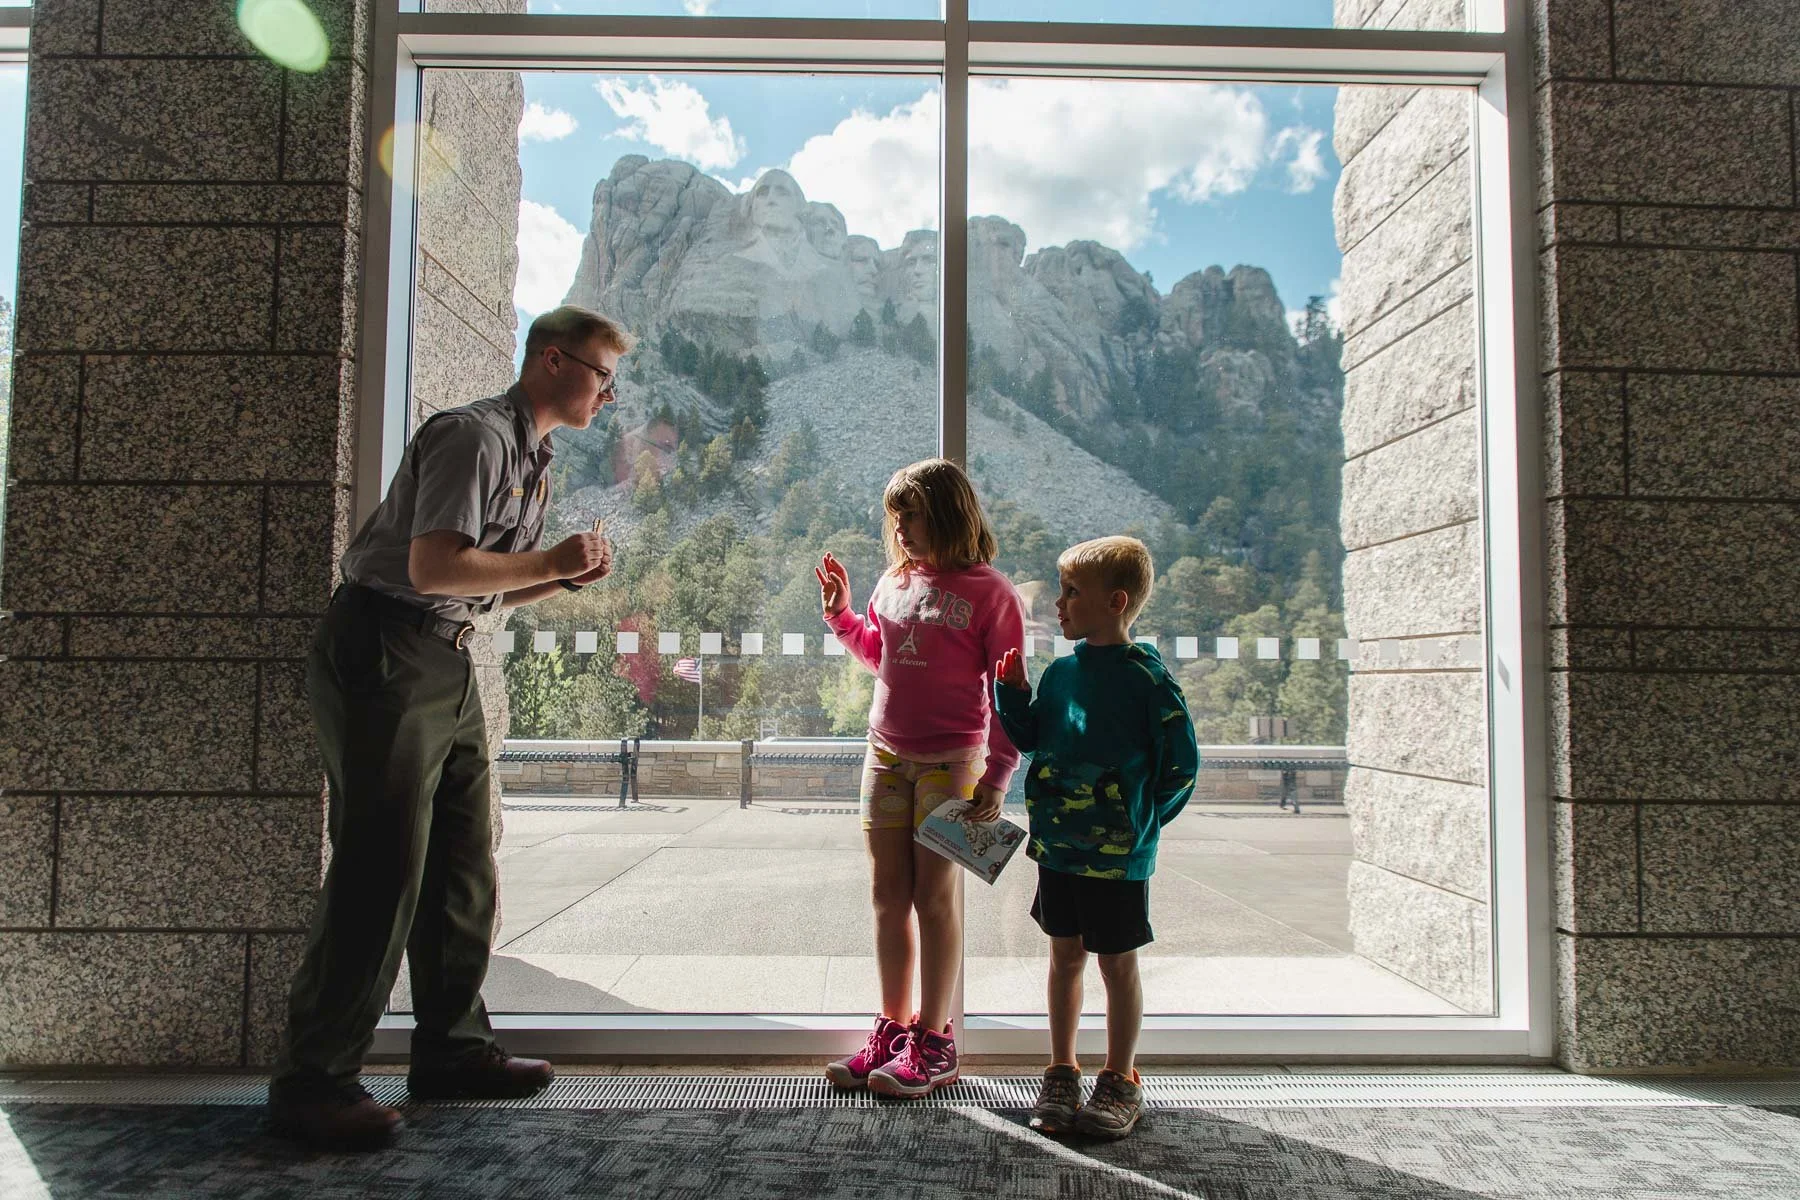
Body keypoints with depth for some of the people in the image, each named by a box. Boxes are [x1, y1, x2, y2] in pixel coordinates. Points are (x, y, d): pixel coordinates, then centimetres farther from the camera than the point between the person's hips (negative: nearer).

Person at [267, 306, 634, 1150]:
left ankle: (451, 1049, 21)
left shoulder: (534, 455, 18)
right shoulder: (476, 435, -13)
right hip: (383, 652, -10)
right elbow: (434, 569, -22)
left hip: (446, 661, 10)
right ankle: (313, 1081, 5)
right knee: (381, 867, -8)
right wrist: (551, 562, -14)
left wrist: (563, 576, 6)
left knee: (463, 864, 10)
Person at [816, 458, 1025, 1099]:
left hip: (951, 763, -6)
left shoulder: (990, 593, -9)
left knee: (935, 898, 2)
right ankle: (893, 1028, 24)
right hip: (886, 756, 6)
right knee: (888, 896, 10)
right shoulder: (895, 581, 7)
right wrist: (841, 613, 10)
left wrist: (997, 775, -14)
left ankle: (933, 1041, 16)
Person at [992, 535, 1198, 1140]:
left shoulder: (1146, 678, -13)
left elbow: (1181, 765, -9)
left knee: (1117, 963, 9)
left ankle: (1120, 1084, 25)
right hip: (1057, 846, 6)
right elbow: (1028, 736, 15)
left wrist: (1139, 822, -5)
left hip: (1117, 856, -5)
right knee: (1065, 955, 16)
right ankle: (1062, 1074, 30)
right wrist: (1011, 689, 0)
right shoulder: (1061, 671, 4)